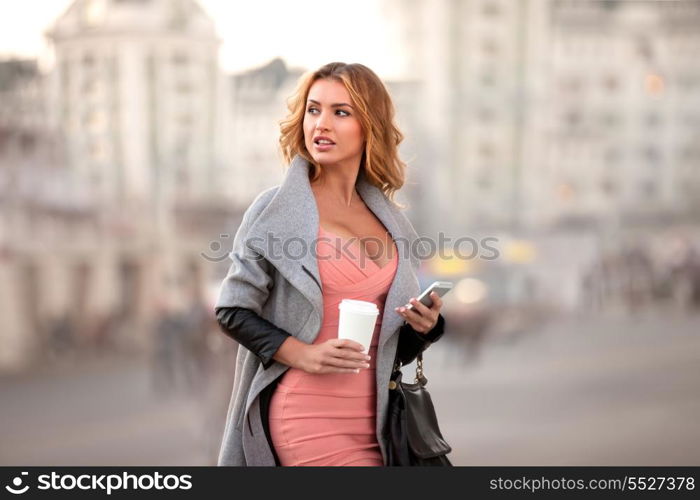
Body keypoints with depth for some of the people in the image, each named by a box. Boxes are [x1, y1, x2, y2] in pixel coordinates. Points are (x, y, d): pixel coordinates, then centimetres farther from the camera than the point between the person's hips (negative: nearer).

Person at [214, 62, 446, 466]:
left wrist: (423, 326, -3)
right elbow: (233, 311, -4)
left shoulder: (392, 222, 11)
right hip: (309, 418, -5)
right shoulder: (277, 209, -2)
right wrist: (303, 354, -16)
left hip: (374, 419, 5)